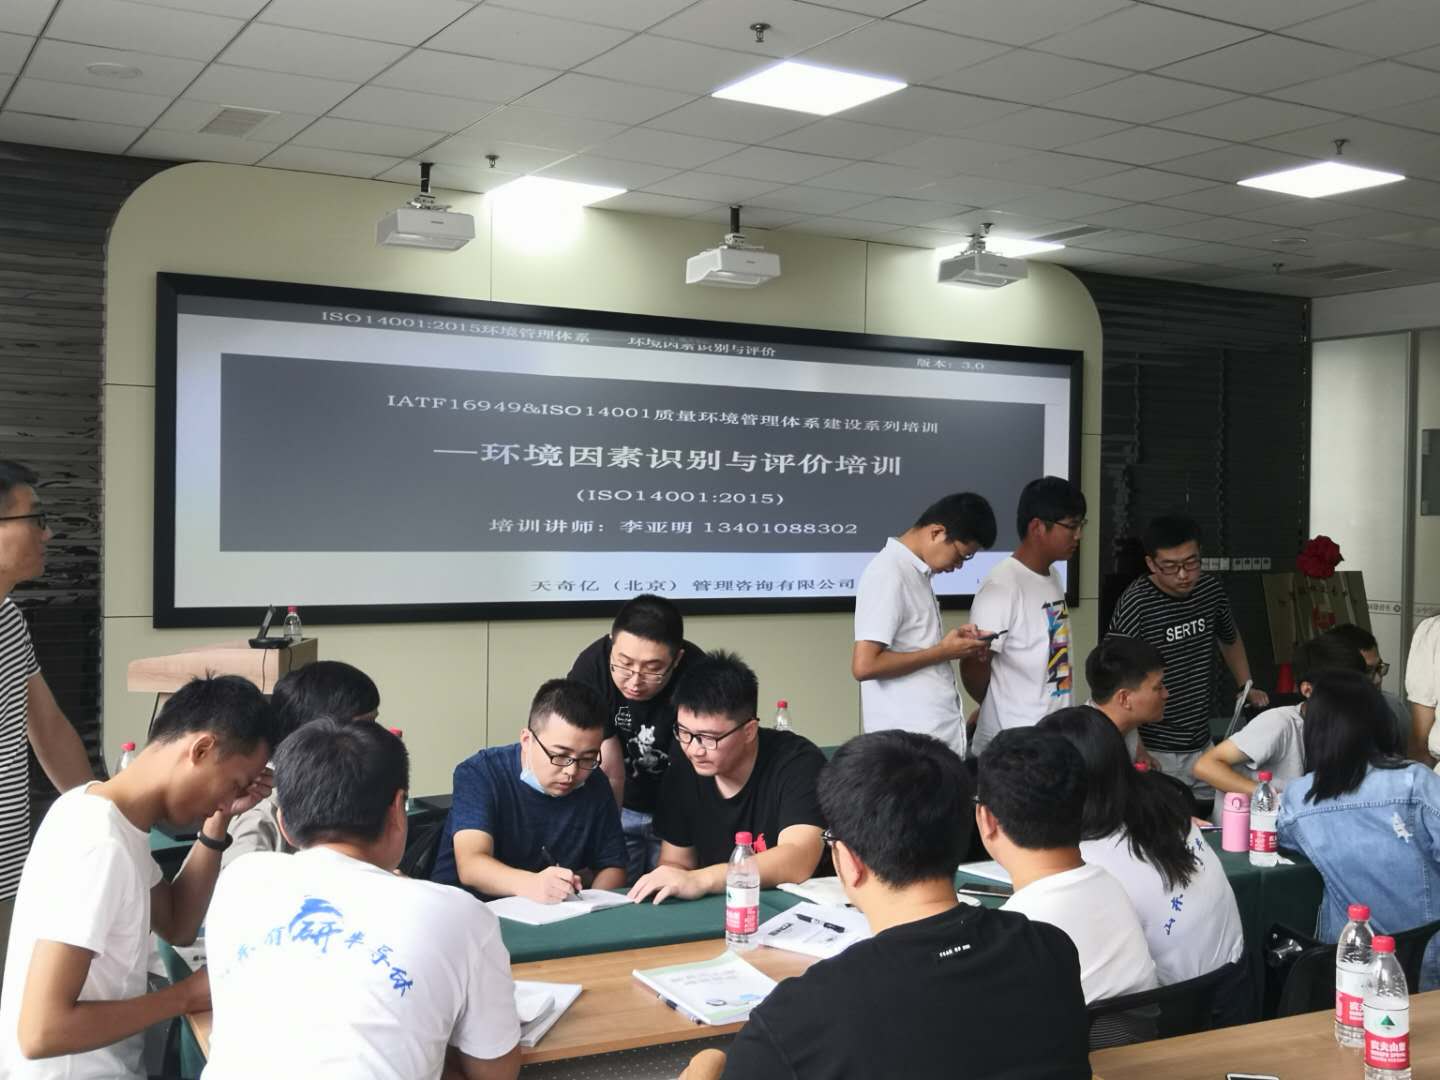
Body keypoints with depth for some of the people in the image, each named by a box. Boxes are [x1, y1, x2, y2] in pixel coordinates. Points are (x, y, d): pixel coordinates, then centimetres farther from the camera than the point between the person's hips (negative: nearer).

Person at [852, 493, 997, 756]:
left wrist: (952, 643, 4)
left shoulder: (916, 572, 12)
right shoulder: (889, 575, -16)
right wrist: (942, 652, -14)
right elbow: (864, 665, -22)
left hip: (938, 732, 9)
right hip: (912, 740, -9)